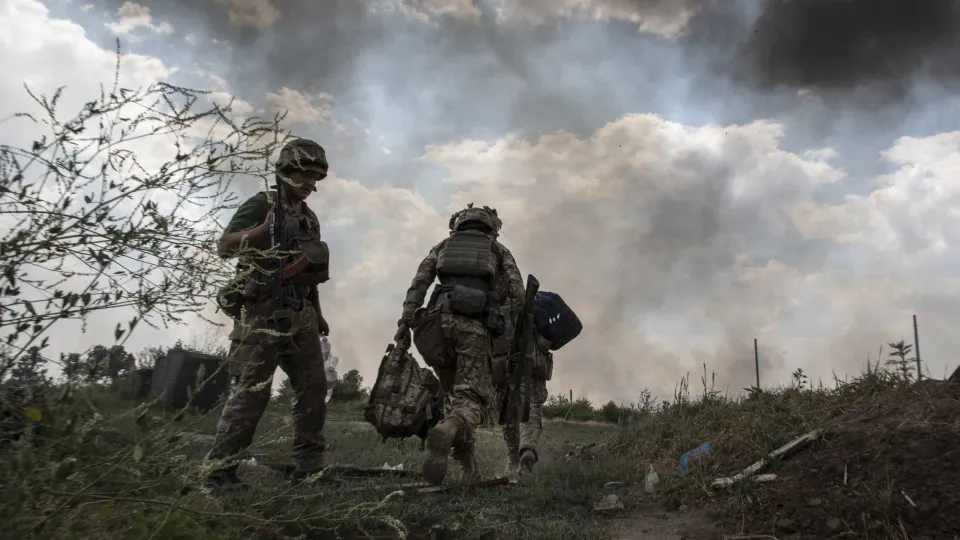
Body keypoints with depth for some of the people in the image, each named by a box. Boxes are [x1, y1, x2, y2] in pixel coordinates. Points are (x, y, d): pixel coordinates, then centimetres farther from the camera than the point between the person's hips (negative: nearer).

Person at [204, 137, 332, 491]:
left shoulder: (309, 217, 18)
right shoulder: (262, 204, -5)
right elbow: (224, 247, -14)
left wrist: (318, 314, 23)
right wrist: (263, 230, -31)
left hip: (299, 315, 8)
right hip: (265, 312, -8)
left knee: (313, 387, 8)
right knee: (252, 390, -8)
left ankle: (308, 465, 18)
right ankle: (219, 470, 2)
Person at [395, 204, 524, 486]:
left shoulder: (444, 245, 28)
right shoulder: (499, 250, 25)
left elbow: (419, 281, 12)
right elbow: (517, 293, 11)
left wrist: (405, 320, 7)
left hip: (438, 321, 2)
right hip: (475, 325, -2)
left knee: (452, 391, 21)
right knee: (475, 396, -5)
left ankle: (465, 455, 14)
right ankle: (448, 430, -36)